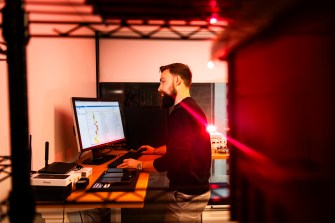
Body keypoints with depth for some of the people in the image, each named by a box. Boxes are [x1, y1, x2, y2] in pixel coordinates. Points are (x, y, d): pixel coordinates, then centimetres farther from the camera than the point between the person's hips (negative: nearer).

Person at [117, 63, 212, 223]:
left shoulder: (184, 113, -25)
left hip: (187, 195, -10)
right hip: (194, 188, 10)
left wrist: (139, 165, -14)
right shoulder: (188, 108, 11)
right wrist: (156, 151, 30)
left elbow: (173, 161, -29)